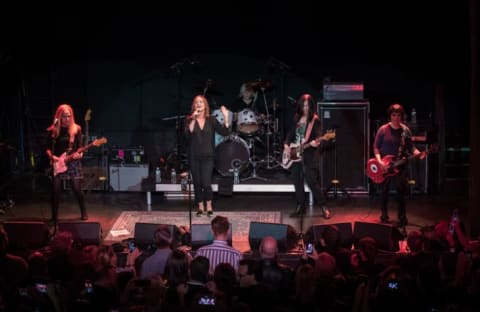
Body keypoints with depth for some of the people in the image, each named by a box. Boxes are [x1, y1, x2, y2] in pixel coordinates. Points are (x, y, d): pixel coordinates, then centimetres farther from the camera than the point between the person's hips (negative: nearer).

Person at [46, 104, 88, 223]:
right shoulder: (53, 130, 2)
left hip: (73, 163, -1)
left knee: (77, 189, -5)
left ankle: (84, 213, 16)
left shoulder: (76, 129, 1)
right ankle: (55, 216, 7)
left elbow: (80, 146, 2)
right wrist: (52, 156, -12)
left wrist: (79, 154, -19)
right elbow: (48, 148, 6)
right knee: (56, 190, -5)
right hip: (58, 163, 1)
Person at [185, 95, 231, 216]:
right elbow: (188, 134, -14)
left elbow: (225, 132, -5)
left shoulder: (211, 120, 3)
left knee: (206, 183, -10)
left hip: (208, 156, -1)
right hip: (194, 157, 1)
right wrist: (193, 120, -22)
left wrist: (226, 117, -15)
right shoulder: (190, 120, 2)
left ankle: (209, 206, 9)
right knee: (197, 183, 5)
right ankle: (200, 207, 19)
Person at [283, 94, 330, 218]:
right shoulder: (297, 119, 13)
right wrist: (286, 145, 4)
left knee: (312, 181, -12)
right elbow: (290, 134, 19)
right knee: (297, 181, 7)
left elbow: (318, 136, -12)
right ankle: (300, 207, 17)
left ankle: (323, 207, -3)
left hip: (309, 154, -6)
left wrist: (315, 142, -33)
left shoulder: (315, 120, -5)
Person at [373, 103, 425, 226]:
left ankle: (402, 218, 6)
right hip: (384, 166, -1)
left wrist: (418, 153, -14)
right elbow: (376, 147, -2)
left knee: (401, 192, -3)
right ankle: (384, 217, 18)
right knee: (384, 192, 6)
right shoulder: (383, 130, -5)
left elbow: (411, 147, 6)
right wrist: (380, 161, -15)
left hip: (400, 166, 1)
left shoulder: (405, 130, 2)